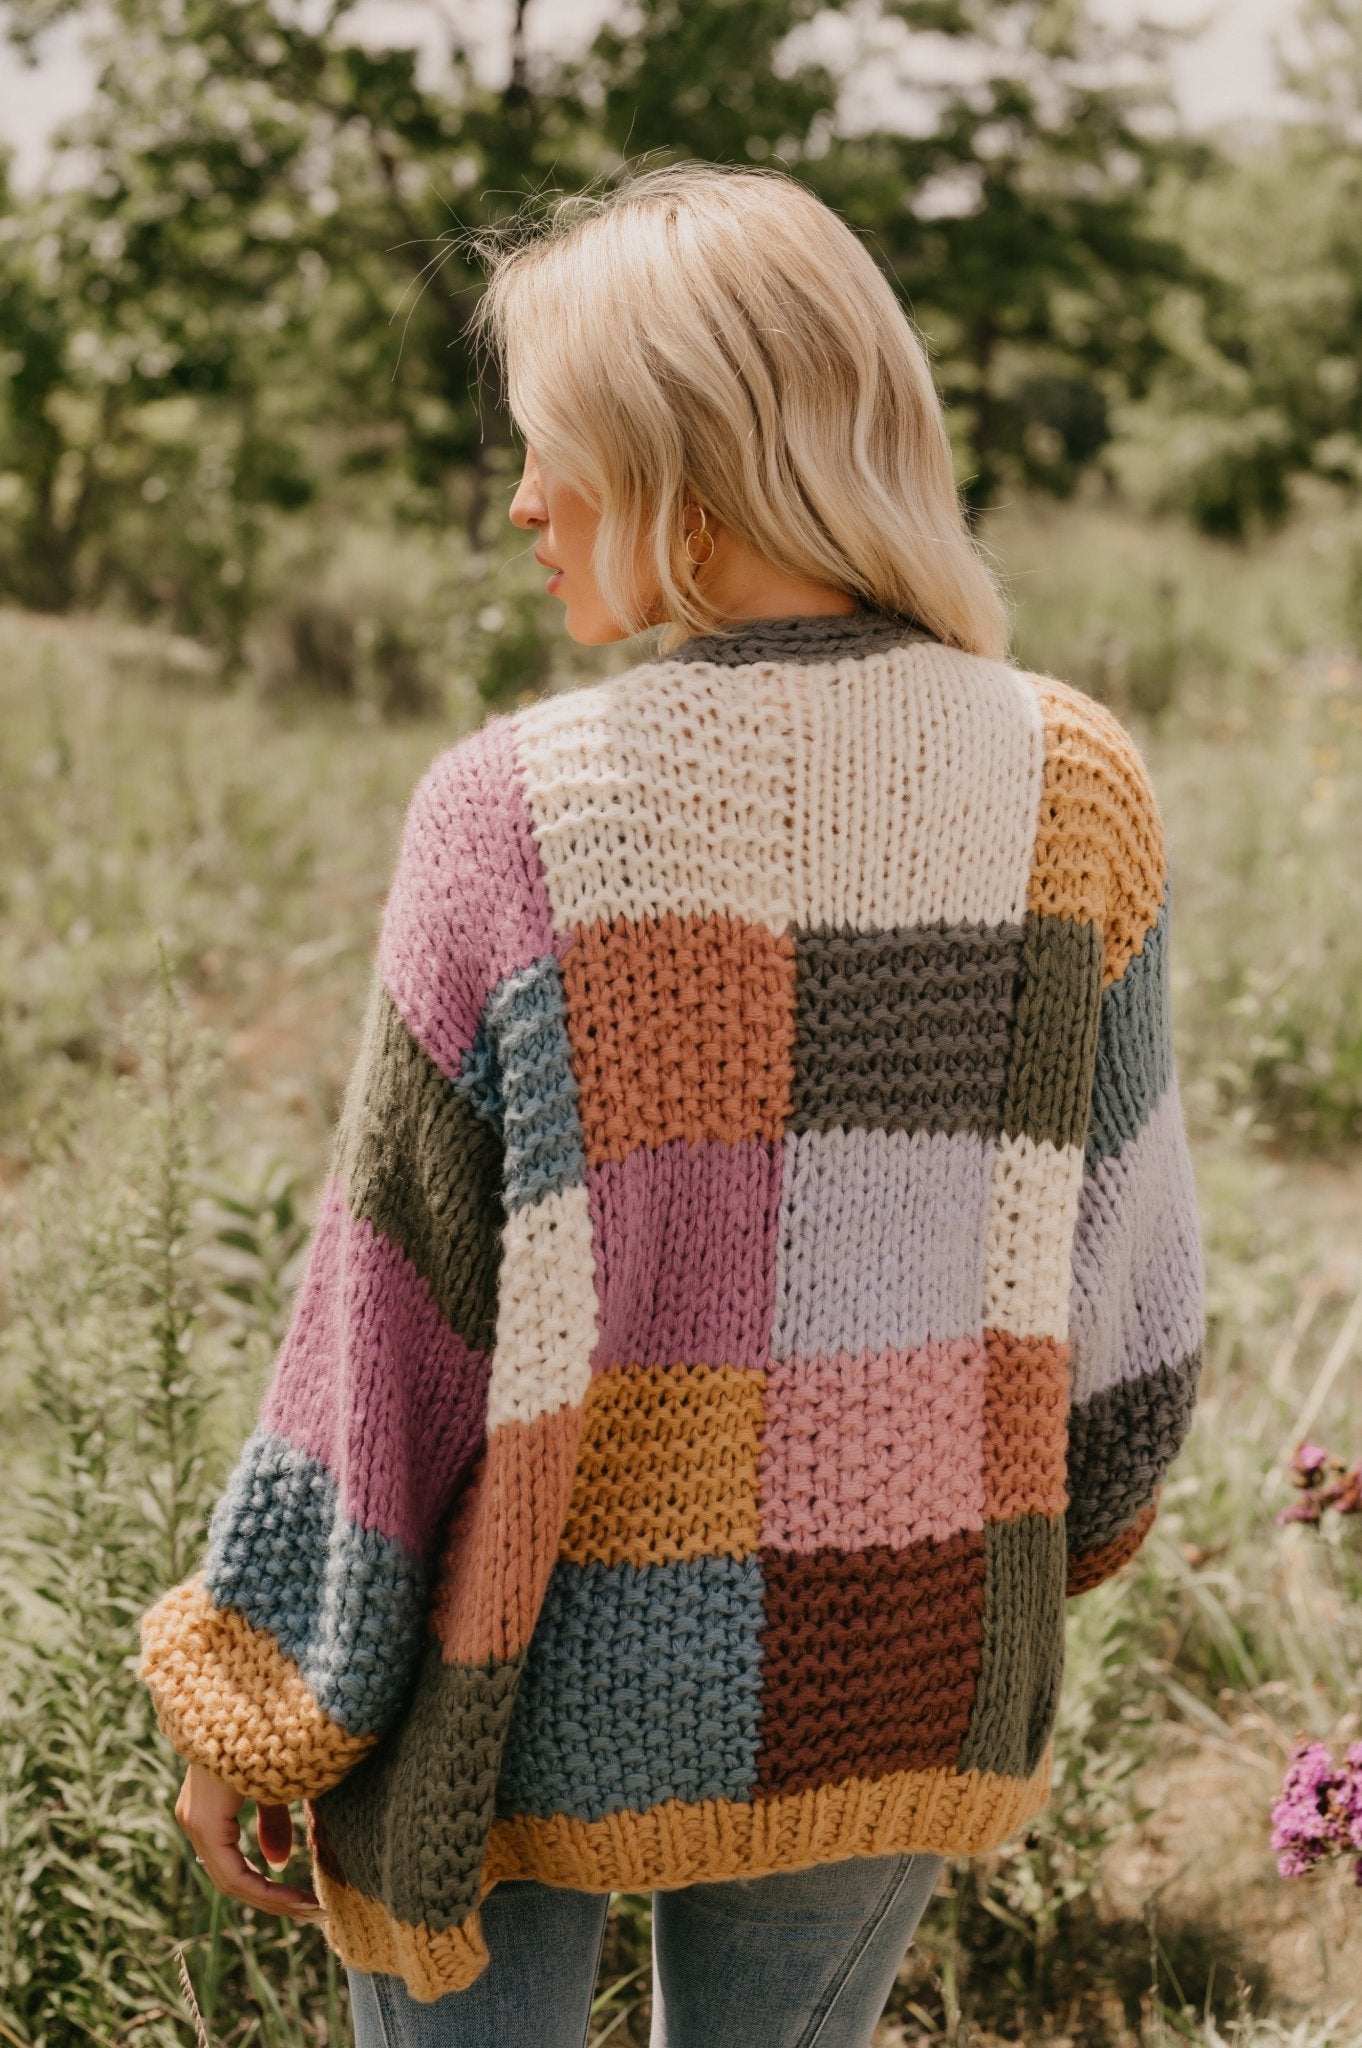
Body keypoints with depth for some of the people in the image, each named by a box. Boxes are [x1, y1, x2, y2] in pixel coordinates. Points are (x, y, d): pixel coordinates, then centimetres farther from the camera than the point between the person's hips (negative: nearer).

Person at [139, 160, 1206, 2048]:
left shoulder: (520, 811, -19)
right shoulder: (1073, 785, -8)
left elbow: (393, 1309, -13)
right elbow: (1117, 1245, 2)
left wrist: (247, 1702, -1)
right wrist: (1057, 1524, 20)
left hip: (557, 1674, -3)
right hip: (904, 1676, 3)